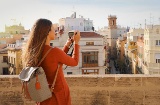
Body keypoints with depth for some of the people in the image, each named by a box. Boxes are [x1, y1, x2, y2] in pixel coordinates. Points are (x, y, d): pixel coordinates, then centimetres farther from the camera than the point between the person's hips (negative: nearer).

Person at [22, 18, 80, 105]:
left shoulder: (32, 52, -3)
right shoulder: (54, 51, -24)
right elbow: (74, 62, -6)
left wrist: (67, 45, 14)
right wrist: (76, 42, 4)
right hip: (59, 95, -6)